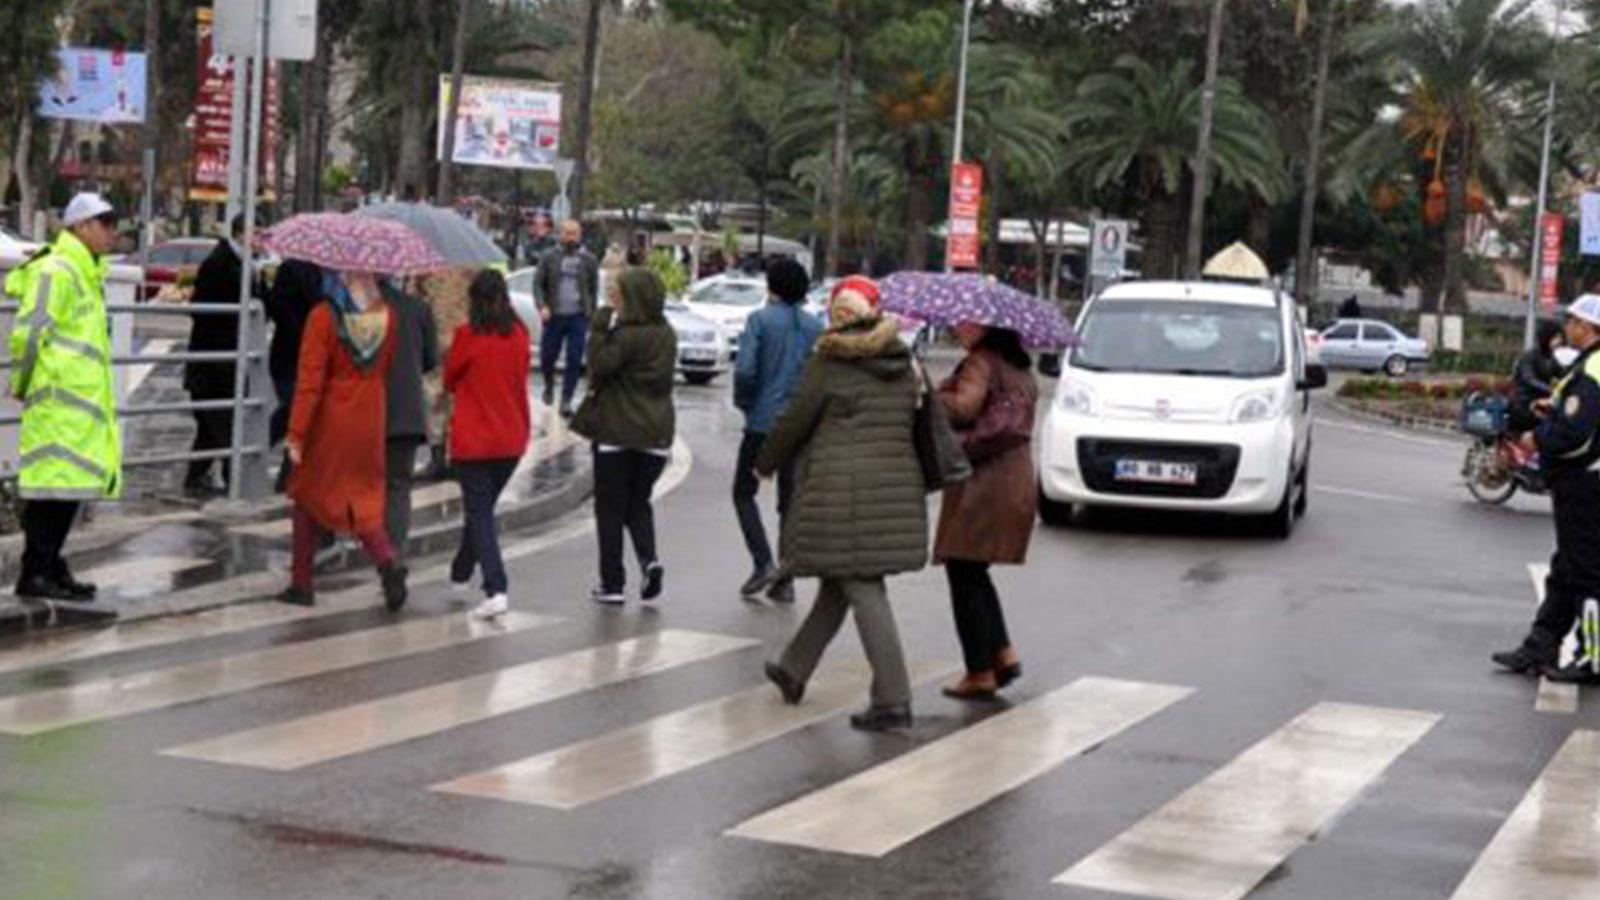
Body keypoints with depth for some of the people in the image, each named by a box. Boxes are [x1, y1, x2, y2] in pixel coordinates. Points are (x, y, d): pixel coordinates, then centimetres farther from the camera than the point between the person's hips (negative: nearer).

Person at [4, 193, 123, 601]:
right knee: (56, 483, -9)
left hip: (83, 401, 10)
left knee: (70, 487, 12)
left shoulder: (84, 272, 19)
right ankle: (35, 574, -5)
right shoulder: (57, 273, -13)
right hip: (61, 400, -10)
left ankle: (49, 567, 19)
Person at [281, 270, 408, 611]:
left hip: (330, 421, -4)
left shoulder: (323, 317, -16)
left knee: (309, 494, 12)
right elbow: (386, 369, 8)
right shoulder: (386, 315, -1)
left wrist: (296, 435, -13)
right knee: (364, 498, 13)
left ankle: (301, 583, 17)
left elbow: (310, 382, -16)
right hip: (369, 422, 4)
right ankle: (388, 562, -12)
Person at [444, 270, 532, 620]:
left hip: (473, 437, -5)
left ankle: (496, 591, -16)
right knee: (482, 507, 20)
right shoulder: (519, 335, -1)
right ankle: (460, 575, 36)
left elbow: (449, 380, 0)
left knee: (480, 512, -3)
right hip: (511, 437, 5)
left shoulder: (468, 335, -12)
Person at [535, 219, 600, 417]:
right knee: (547, 357, 5)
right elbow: (538, 284, 2)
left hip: (578, 317, 0)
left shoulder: (589, 260, 5)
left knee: (574, 360, -5)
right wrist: (542, 306, -13)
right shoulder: (549, 257, 3)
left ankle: (566, 400, 3)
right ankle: (549, 386, 34)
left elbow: (594, 289, 10)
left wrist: (591, 315, 8)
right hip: (554, 316, 0)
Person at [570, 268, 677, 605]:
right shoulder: (666, 335, 7)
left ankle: (612, 583, 5)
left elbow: (599, 366, -17)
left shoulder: (627, 336, -17)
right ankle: (649, 558, -6)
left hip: (617, 432, -6)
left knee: (610, 508, 4)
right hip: (656, 432, 6)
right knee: (638, 502, 18)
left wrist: (601, 328, -14)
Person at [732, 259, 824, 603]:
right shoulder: (816, 326, 4)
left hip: (764, 421, -4)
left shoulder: (761, 320, -8)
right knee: (791, 500, 12)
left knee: (744, 491, 12)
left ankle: (763, 563, -4)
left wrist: (744, 402, 1)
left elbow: (745, 371, -16)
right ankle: (786, 581, 11)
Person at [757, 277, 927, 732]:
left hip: (840, 490, -7)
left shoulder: (830, 361, -8)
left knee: (863, 591, -6)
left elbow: (796, 418, -5)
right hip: (895, 484, 7)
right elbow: (911, 423, 12)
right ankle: (794, 669, 34)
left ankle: (893, 699, -11)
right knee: (840, 583, 18)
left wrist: (766, 463, 9)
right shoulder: (901, 364, 10)